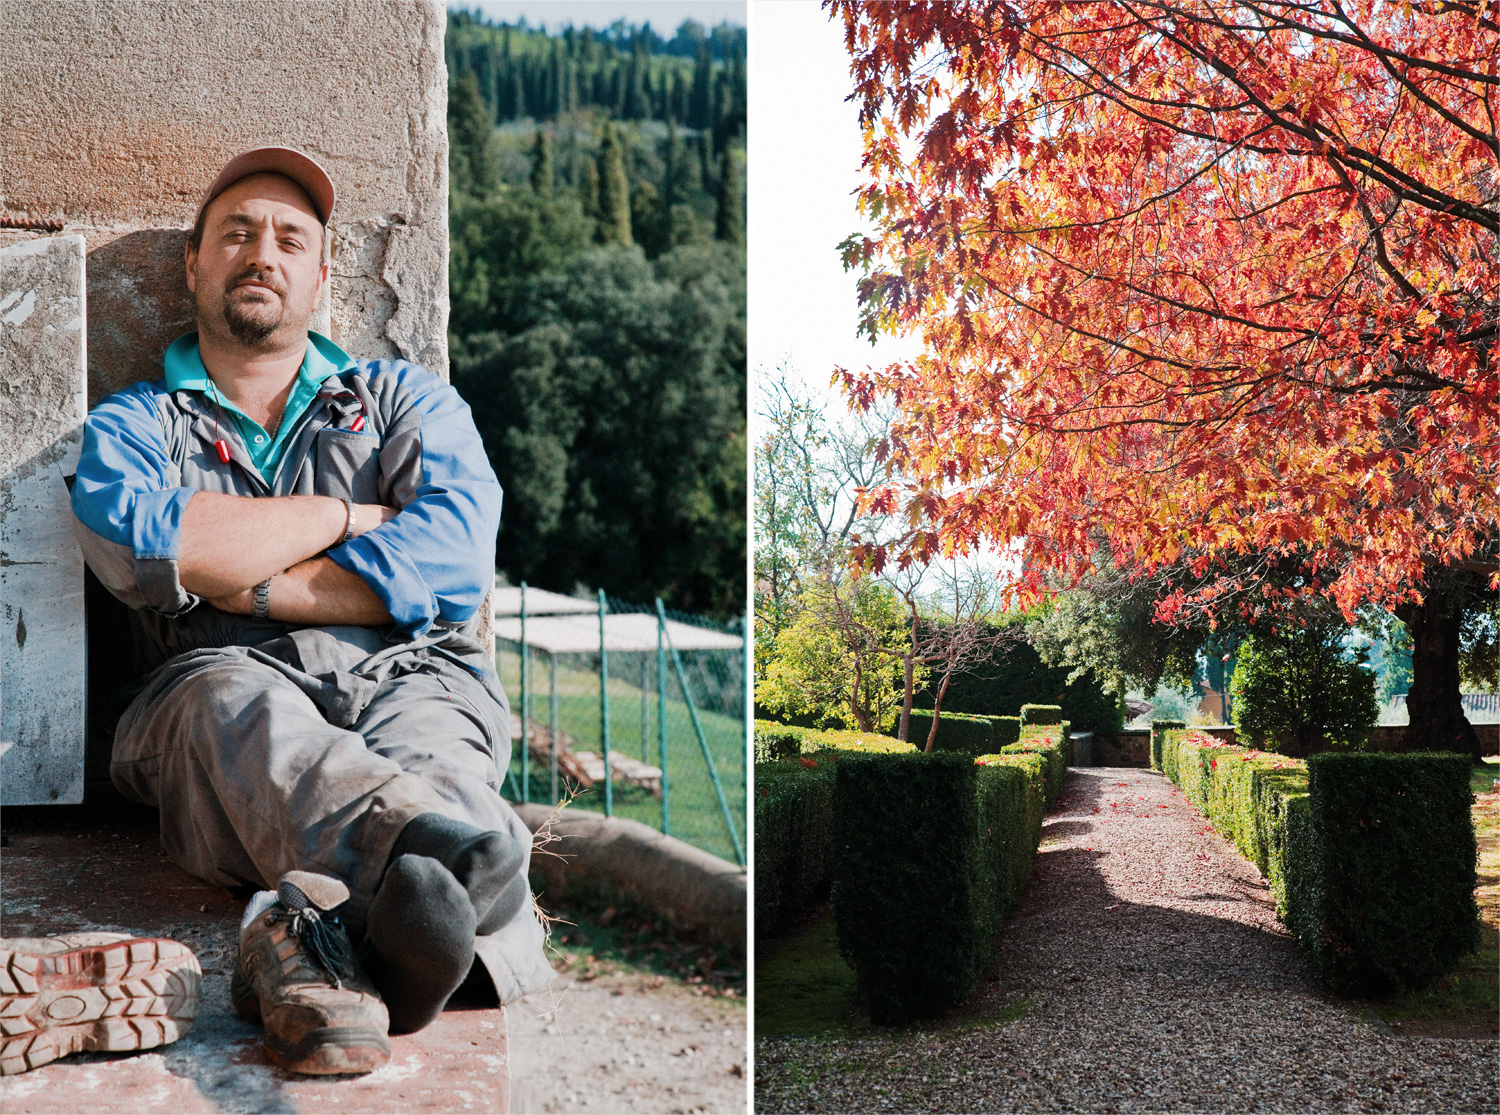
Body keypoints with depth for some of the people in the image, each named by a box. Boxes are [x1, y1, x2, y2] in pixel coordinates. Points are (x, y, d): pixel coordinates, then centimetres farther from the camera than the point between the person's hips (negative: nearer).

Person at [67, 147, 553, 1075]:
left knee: (428, 727, -35)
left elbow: (454, 560, 2)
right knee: (237, 702, -38)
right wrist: (342, 516, 5)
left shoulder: (406, 400, 24)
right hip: (223, 686, -1)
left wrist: (244, 585, -2)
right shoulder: (132, 424, 24)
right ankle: (463, 857, -66)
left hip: (408, 675, 2)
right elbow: (140, 547, -2)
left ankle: (317, 930, -65)